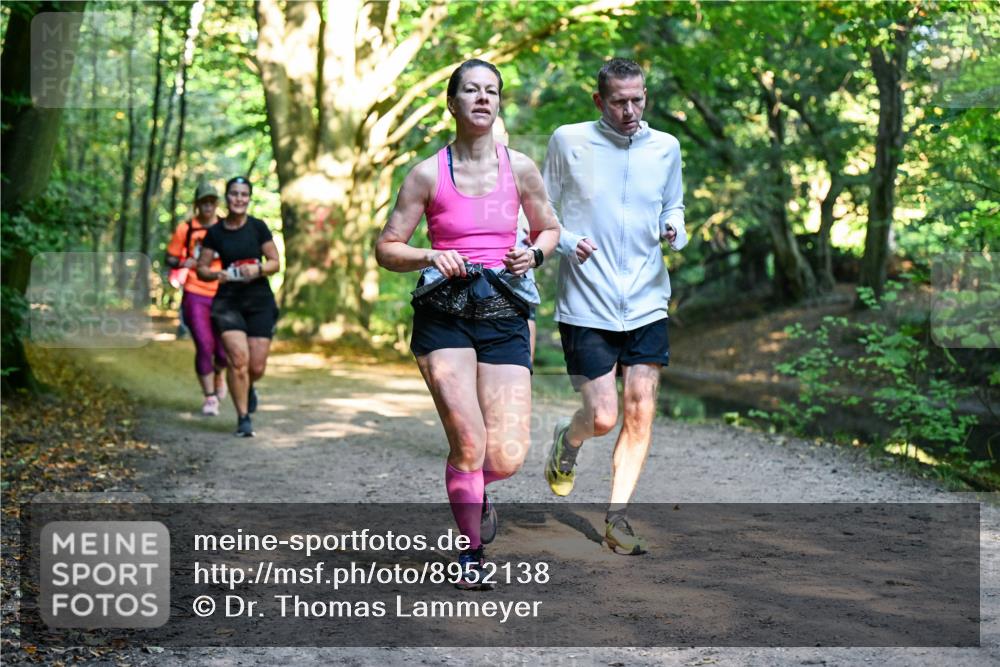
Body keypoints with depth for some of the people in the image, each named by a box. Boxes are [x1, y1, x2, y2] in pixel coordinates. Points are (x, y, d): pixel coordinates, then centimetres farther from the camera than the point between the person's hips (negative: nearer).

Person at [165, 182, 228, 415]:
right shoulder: (185, 229, 1)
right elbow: (170, 257, 7)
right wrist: (183, 263, -12)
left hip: (222, 295, 2)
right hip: (195, 295, -2)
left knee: (224, 349, 0)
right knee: (204, 346, -10)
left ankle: (218, 373, 36)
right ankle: (210, 397, 1)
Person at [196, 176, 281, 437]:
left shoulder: (258, 227, 0)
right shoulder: (215, 233, 2)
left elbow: (275, 262, 3)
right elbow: (201, 268, 8)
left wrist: (258, 269, -17)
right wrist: (215, 274, -14)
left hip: (260, 301, 0)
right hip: (228, 301, 0)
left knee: (257, 366, -1)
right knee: (238, 359, -15)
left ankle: (248, 389, 36)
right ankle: (243, 418, -1)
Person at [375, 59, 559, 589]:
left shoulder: (520, 169, 5)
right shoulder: (427, 174, 0)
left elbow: (548, 229, 20)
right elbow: (386, 249, 4)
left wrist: (533, 254, -2)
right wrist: (430, 257, -15)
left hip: (504, 317, 2)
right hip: (443, 316, -2)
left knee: (506, 458, -7)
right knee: (468, 442, -15)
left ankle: (475, 492, 31)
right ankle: (471, 551, 9)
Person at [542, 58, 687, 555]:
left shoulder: (665, 148, 7)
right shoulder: (568, 141, -2)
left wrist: (676, 230, -2)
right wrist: (567, 242, -14)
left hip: (646, 304, 3)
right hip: (585, 306, -3)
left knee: (640, 413, -2)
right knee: (603, 416, -7)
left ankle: (617, 517, 11)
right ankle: (568, 439, 30)